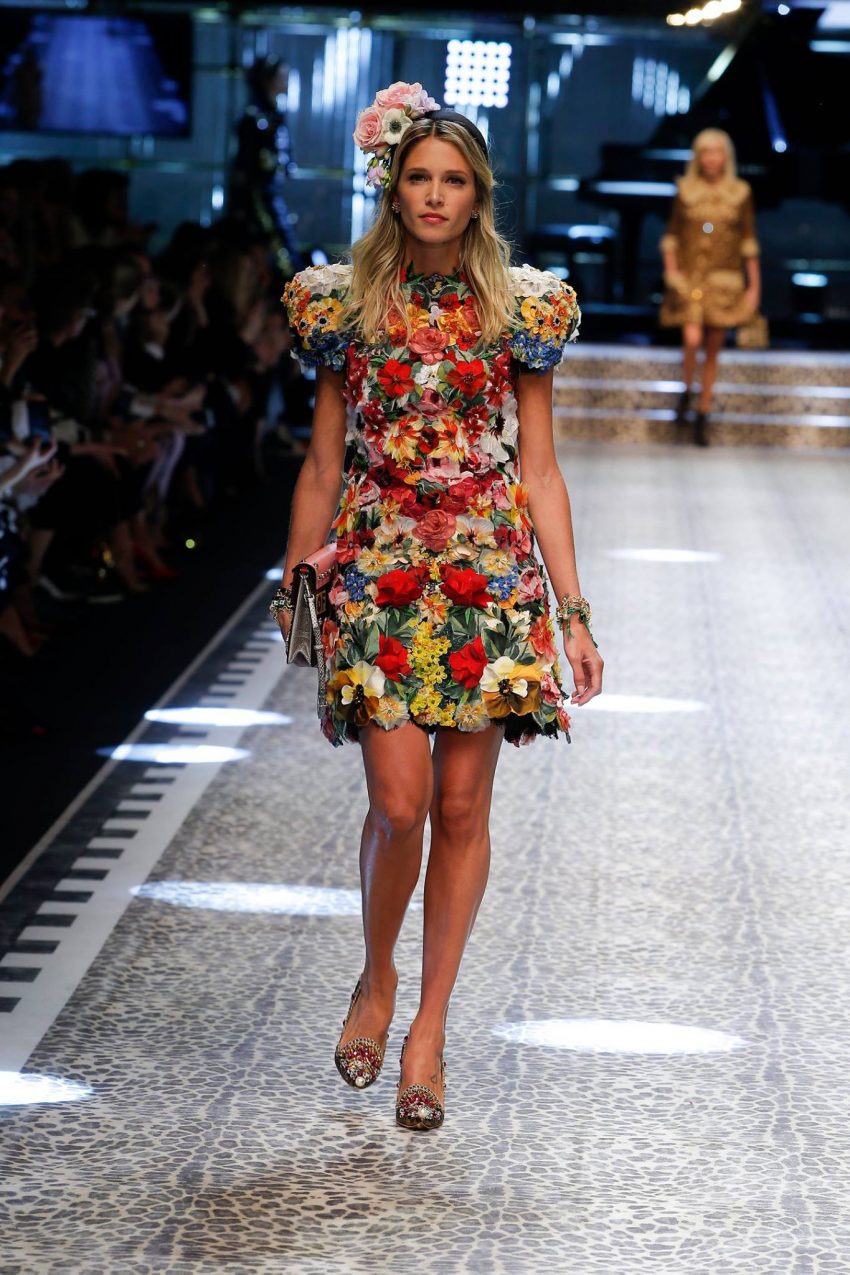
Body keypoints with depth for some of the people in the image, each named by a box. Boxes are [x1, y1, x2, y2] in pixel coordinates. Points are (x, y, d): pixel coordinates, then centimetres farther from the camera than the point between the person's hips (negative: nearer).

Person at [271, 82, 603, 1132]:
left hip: (489, 573, 1)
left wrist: (572, 612, 1)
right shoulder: (345, 304, 5)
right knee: (400, 800, -10)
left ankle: (429, 1025, 14)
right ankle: (376, 978, 18)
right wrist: (294, 593, 8)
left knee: (462, 806, 2)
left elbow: (538, 471, 6)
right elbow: (322, 465, 10)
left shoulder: (522, 308, 4)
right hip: (379, 568, -1)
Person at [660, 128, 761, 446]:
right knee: (692, 341, -18)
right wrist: (671, 273, -3)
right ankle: (686, 392, 11)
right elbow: (672, 236, 7)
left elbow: (748, 241, 5)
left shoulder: (740, 193, 3)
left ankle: (703, 417, 15)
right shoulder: (685, 190, 3)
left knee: (713, 350, 4)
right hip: (689, 277, -1)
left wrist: (754, 286, 3)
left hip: (724, 281, 1)